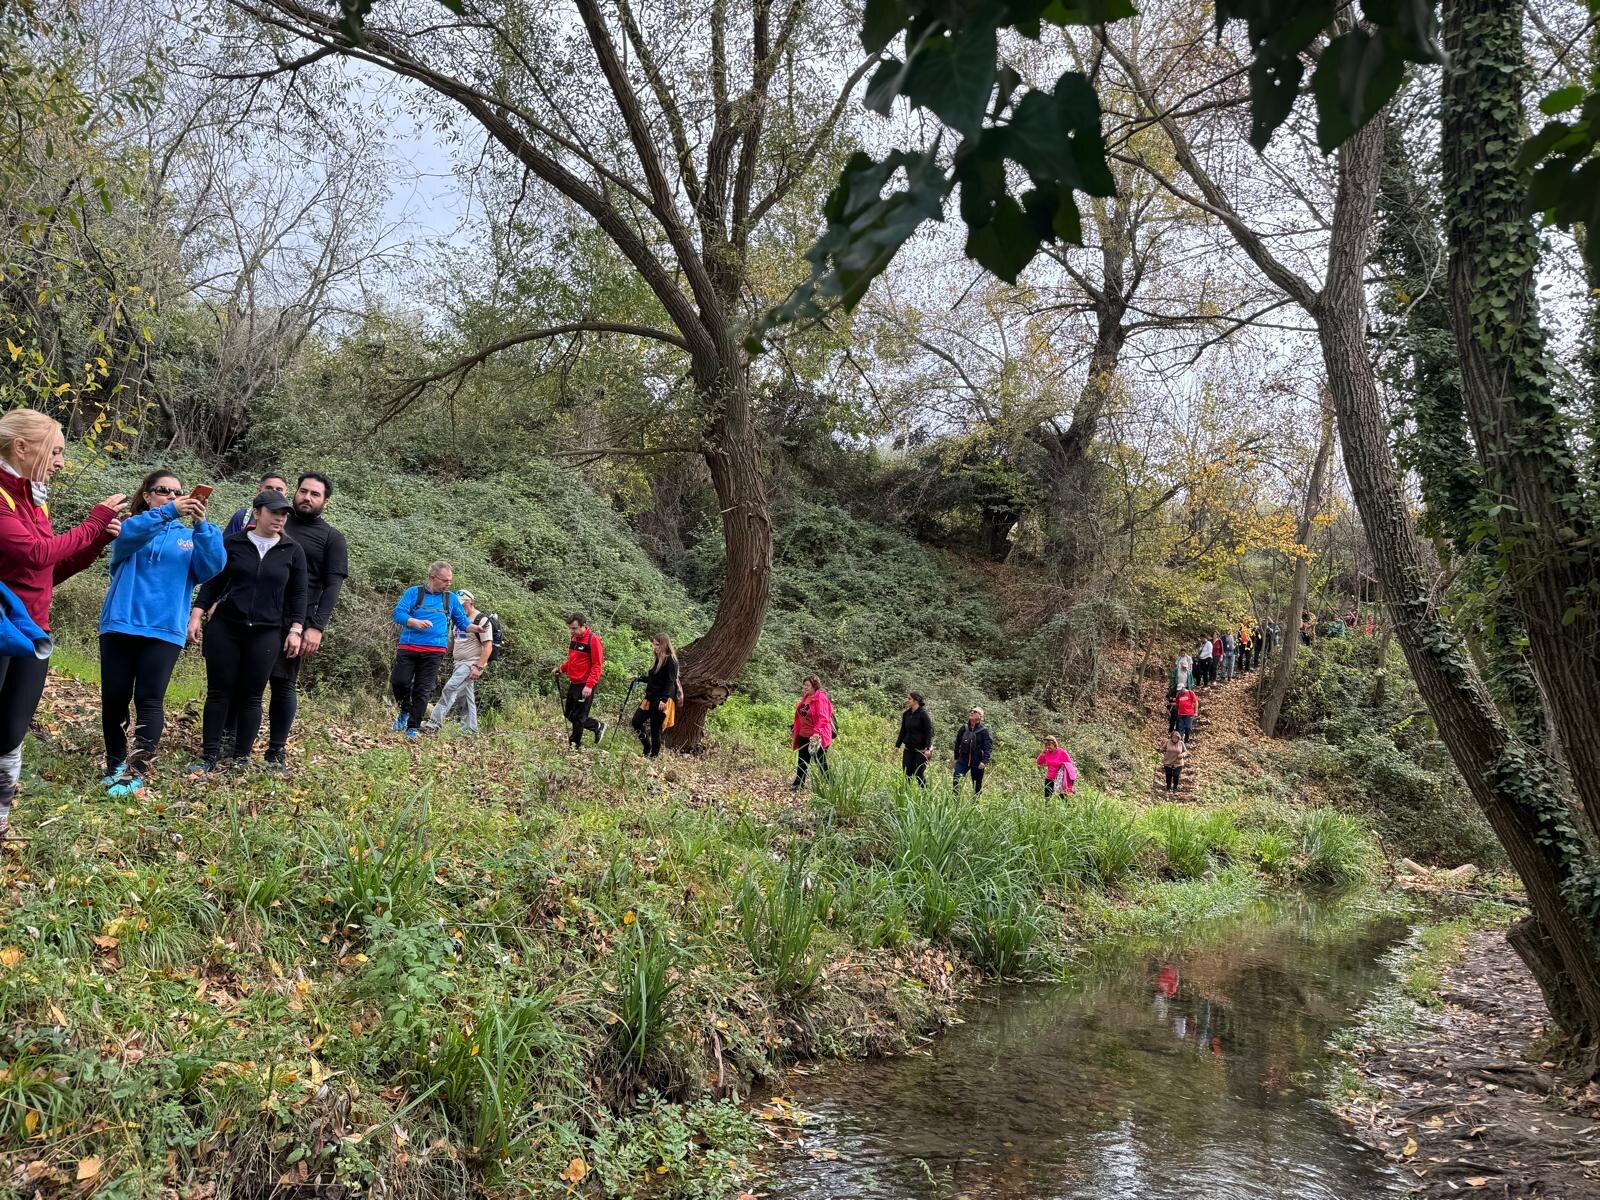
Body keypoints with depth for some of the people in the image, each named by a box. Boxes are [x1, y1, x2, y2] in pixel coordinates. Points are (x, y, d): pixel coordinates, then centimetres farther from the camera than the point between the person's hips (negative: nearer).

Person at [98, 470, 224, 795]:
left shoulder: (189, 537, 11)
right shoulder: (134, 525, 8)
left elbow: (212, 567, -8)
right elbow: (126, 536, -18)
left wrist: (202, 524, -21)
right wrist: (168, 512, -32)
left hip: (165, 629, 0)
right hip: (121, 623, 1)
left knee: (149, 700, -7)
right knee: (114, 699, 5)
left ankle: (138, 772, -7)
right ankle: (116, 765, 20)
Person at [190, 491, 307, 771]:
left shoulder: (292, 551, 3)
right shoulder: (232, 543, 2)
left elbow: (298, 593, 5)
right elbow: (213, 582, 5)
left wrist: (296, 629, -2)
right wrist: (196, 614, -3)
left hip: (266, 634, 0)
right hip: (224, 628, 0)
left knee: (251, 696, 3)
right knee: (219, 692, 4)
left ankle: (242, 759, 11)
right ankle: (210, 756, 12)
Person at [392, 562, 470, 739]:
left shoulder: (451, 598, 13)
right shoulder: (414, 592, 4)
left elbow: (463, 623, 15)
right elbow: (398, 614, -5)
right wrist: (416, 622, -24)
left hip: (434, 651, 1)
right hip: (408, 648, -1)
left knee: (423, 690, -2)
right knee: (399, 682, -8)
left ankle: (413, 727, 5)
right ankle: (405, 711, 20)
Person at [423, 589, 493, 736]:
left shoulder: (482, 620, -11)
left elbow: (488, 646, -16)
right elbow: (454, 641, 27)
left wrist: (479, 667, -22)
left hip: (471, 665, -9)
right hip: (459, 664, 9)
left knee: (450, 688, -21)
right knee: (466, 698, 10)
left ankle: (433, 724, -24)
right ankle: (470, 731, 15)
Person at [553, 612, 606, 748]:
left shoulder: (593, 640, -15)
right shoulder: (573, 638, 9)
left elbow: (597, 665, -18)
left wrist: (589, 685, -25)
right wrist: (561, 669, 7)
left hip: (585, 686, -9)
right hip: (573, 683, 9)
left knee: (577, 717, -2)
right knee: (569, 713, 15)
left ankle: (574, 746, 11)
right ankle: (598, 727, 29)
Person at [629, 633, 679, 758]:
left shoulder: (670, 660, -11)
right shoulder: (656, 660, 15)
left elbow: (670, 682, -18)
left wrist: (664, 699, -26)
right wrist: (639, 678, 11)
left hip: (661, 701, -9)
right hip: (650, 698, 9)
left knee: (655, 728, -2)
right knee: (636, 721, 4)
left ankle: (654, 755, 12)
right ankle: (647, 748, 20)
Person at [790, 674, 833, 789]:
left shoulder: (821, 698, -16)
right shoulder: (805, 698, 10)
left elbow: (822, 718, -23)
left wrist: (817, 733, -31)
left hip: (816, 738, -8)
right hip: (804, 736, 8)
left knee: (821, 762, 0)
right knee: (802, 761, 14)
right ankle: (798, 784, 22)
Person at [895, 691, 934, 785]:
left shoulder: (923, 714, -10)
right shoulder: (906, 714, 7)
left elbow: (929, 732, -12)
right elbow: (903, 731, 16)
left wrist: (928, 748, -21)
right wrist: (897, 745, 13)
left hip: (921, 749, -6)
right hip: (908, 748, 6)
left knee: (919, 774, -5)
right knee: (906, 773, 3)